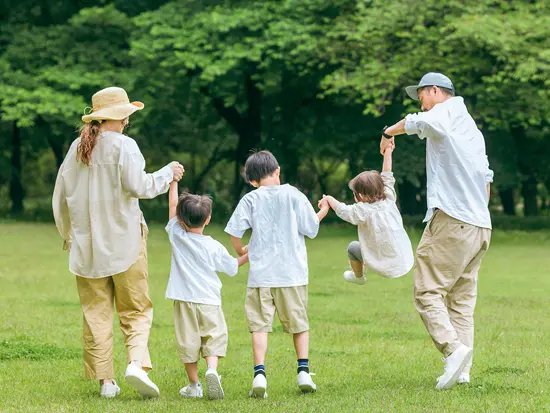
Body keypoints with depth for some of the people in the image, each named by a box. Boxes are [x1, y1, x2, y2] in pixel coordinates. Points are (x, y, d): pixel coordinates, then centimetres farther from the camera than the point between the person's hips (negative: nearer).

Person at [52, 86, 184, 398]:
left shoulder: (77, 148, 8)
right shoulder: (123, 146, -8)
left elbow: (61, 196, 14)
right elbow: (138, 185, -18)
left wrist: (67, 234, 28)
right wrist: (168, 174, -2)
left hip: (87, 244, 4)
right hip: (124, 242, -4)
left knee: (96, 313, 8)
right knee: (136, 310, 3)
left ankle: (105, 380, 5)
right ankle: (137, 363, -18)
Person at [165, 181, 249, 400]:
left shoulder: (177, 236, -1)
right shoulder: (214, 248, -2)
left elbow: (173, 207, 11)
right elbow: (232, 267, 12)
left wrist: (173, 182, 20)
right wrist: (248, 255, 28)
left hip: (184, 301, 1)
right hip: (209, 300, -1)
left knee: (188, 342, 7)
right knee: (214, 338, 5)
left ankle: (194, 385, 12)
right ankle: (212, 369, -22)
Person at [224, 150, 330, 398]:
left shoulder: (251, 199, 0)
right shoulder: (293, 195, 0)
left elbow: (234, 232, -4)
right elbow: (311, 229, 3)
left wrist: (240, 252, 17)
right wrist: (322, 213, 24)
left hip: (261, 274, -1)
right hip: (292, 273, 1)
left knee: (260, 324, 0)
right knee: (299, 322, 13)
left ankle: (259, 373, -14)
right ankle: (303, 371, 8)